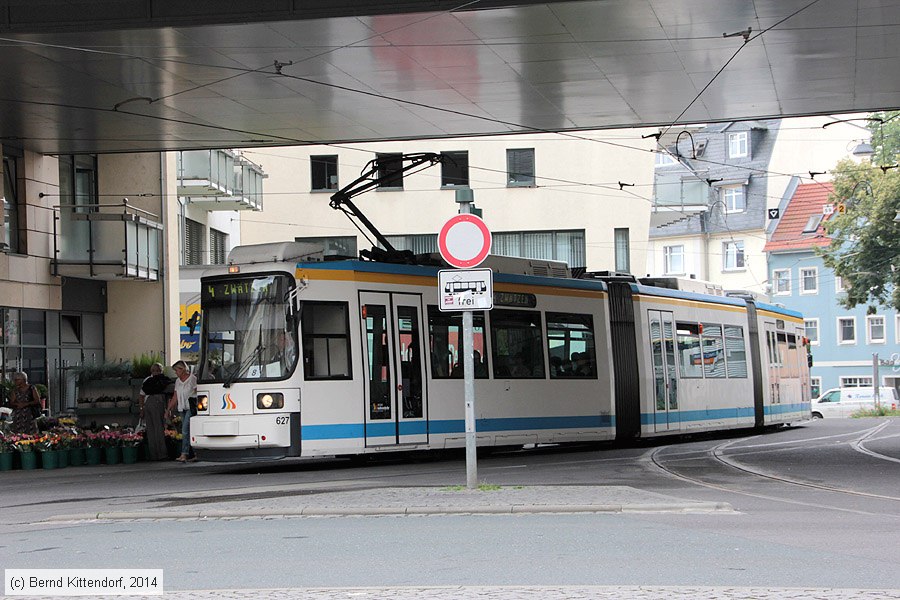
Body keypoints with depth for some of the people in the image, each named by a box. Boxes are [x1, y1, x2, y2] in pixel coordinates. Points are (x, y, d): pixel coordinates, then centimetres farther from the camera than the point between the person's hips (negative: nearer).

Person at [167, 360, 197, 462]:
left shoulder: (193, 379, -6)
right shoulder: (178, 381, 16)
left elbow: (198, 393, -9)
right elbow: (175, 397, 20)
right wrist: (169, 409, 16)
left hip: (191, 408, -7)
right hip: (182, 408, 7)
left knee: (185, 430, -16)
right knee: (186, 431, 5)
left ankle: (184, 454, -21)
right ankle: (192, 455, 8)